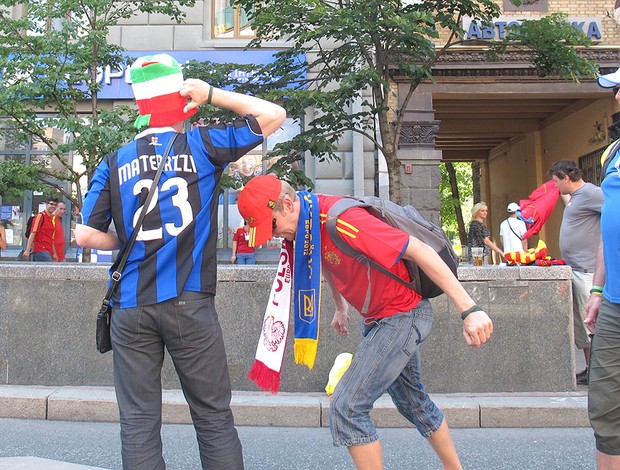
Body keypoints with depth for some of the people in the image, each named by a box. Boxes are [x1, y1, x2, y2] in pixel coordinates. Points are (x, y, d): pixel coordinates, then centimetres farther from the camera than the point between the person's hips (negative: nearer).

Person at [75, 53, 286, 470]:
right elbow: (273, 115, 7)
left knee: (139, 421, 9)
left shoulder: (114, 163, 8)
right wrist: (212, 94, 8)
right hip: (190, 304, -2)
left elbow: (86, 235, 3)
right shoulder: (201, 145, 0)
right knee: (214, 416, 8)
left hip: (131, 307, 3)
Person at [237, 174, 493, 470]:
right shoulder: (303, 225, -2)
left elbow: (419, 251, -29)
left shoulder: (341, 219, -30)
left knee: (346, 408, -13)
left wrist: (469, 310, -28)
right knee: (413, 402, 23)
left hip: (404, 314, -9)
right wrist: (340, 307, 26)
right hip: (378, 318, 9)